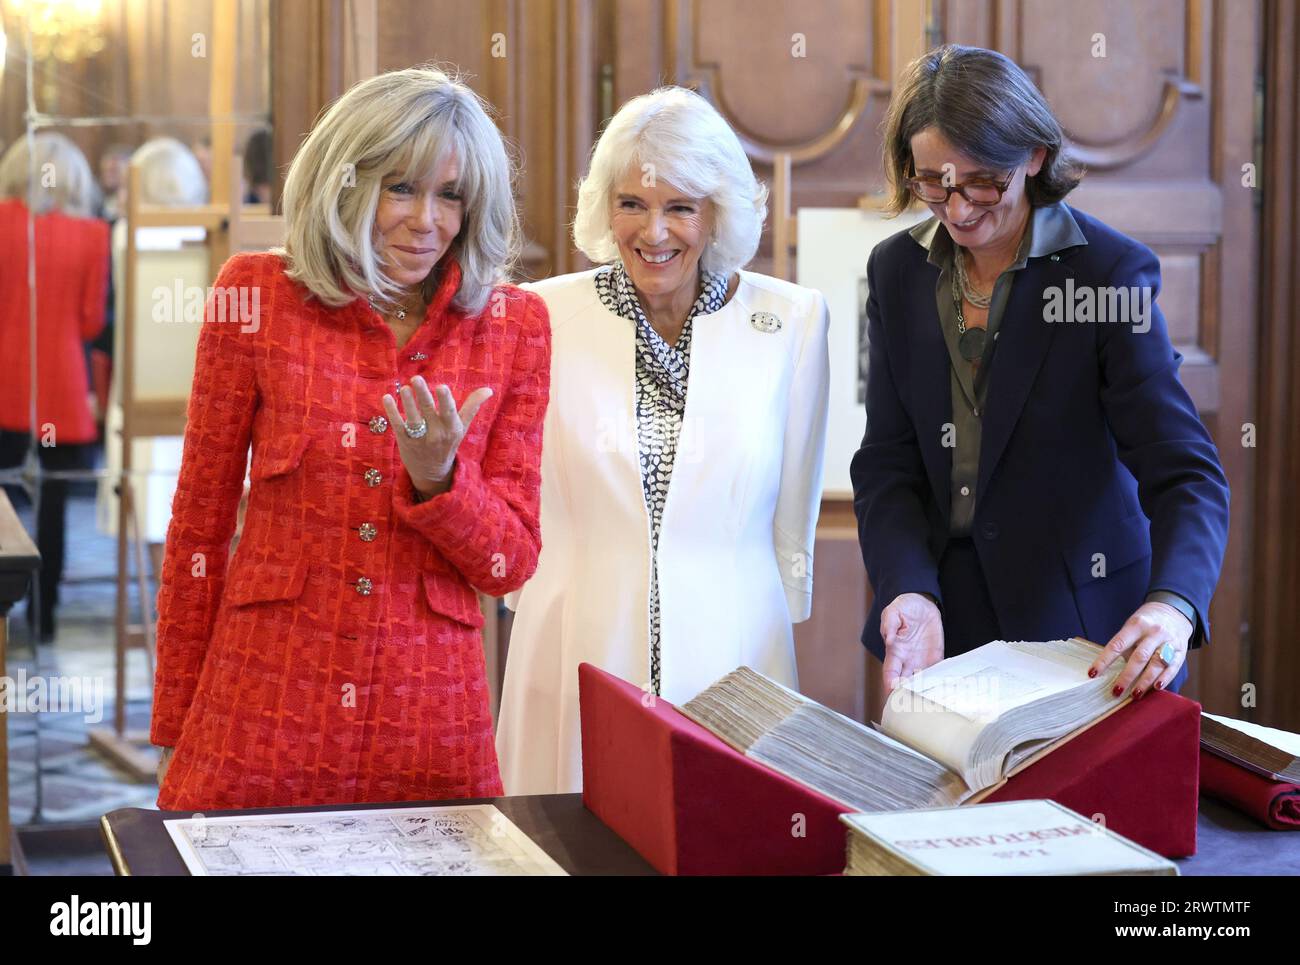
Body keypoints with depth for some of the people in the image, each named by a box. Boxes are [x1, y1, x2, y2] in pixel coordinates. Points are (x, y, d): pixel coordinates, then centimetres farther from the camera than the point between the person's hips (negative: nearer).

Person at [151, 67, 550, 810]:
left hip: (433, 724, 1)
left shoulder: (514, 325, 1)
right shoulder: (257, 296, -2)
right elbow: (200, 523, 4)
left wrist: (437, 477, -16)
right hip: (262, 717, -1)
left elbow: (511, 566, 3)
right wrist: (177, 723, 5)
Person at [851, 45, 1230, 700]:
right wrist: (908, 591, -21)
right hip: (941, 617, 4)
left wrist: (1173, 605, -38)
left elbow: (1182, 469, -19)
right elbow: (888, 462, -2)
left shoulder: (1110, 270, -13)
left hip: (1084, 621, -4)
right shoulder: (897, 271, 1)